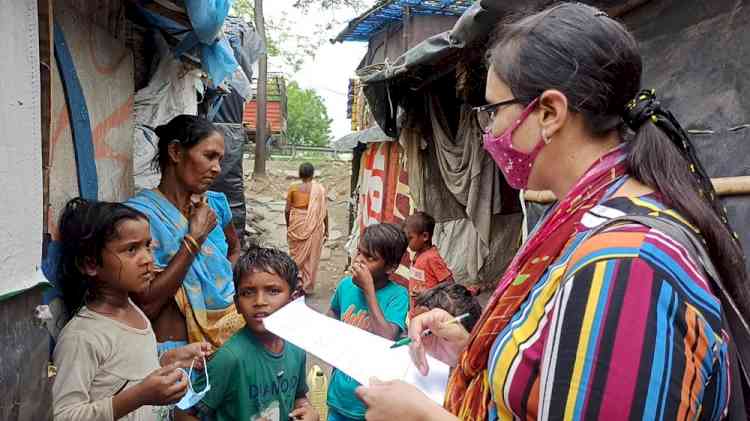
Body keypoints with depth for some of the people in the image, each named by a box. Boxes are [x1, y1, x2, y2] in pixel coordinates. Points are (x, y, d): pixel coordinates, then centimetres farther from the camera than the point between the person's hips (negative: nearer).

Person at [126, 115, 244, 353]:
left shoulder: (216, 203, 5)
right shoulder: (140, 212, -11)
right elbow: (145, 305, -17)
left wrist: (224, 285, 7)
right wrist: (195, 237, -14)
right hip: (177, 348, -4)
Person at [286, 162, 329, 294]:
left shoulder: (293, 188, -4)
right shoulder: (320, 189, -6)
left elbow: (287, 210, -2)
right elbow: (324, 211, -4)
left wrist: (288, 226, 13)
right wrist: (326, 229, 6)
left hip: (297, 225, 0)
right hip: (314, 226, 0)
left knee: (296, 254, 15)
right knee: (311, 256, 10)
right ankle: (307, 287, 17)